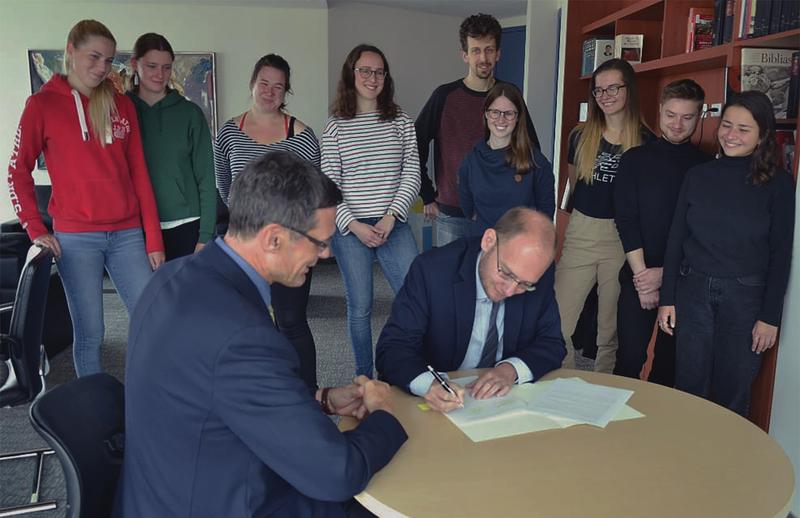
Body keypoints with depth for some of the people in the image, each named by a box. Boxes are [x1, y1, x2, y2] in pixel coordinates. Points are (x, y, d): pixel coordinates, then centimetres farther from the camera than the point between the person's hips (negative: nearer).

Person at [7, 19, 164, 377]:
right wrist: (36, 229, -2)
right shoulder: (43, 103, 2)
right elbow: (18, 172, 6)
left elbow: (139, 174, 7)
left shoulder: (122, 105, 10)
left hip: (127, 234, 3)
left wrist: (154, 239, 4)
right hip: (75, 238, -3)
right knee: (89, 334, 4)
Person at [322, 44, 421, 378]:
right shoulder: (335, 126, 3)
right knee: (359, 307, 6)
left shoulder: (401, 121, 7)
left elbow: (412, 174, 1)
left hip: (394, 226, 1)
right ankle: (364, 376, 23)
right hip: (350, 228, -1)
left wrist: (390, 218, -10)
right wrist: (354, 225, -11)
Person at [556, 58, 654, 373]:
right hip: (581, 235, 2)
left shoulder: (646, 141, -3)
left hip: (624, 240, -2)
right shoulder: (581, 136, 4)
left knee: (610, 332, 8)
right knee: (558, 326, -3)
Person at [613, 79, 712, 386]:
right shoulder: (635, 159, 3)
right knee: (630, 358, -2)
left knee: (669, 361, 10)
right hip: (638, 277, 0)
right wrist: (642, 275, -10)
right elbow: (626, 220, -3)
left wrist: (665, 273, -10)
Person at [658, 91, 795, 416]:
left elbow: (780, 254, -2)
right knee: (689, 383, 10)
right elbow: (676, 240, 5)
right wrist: (667, 299, 3)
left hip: (745, 295, -2)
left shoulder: (778, 184, -3)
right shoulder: (698, 176, 3)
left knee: (732, 390, 10)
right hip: (693, 290, 2)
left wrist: (771, 316, -5)